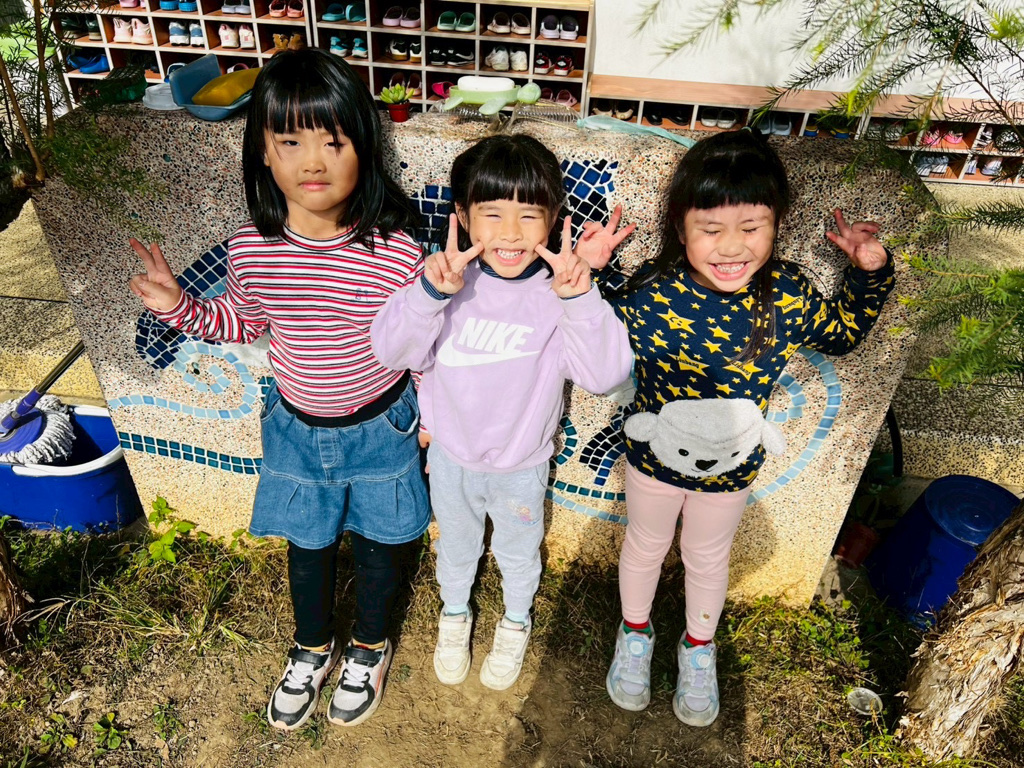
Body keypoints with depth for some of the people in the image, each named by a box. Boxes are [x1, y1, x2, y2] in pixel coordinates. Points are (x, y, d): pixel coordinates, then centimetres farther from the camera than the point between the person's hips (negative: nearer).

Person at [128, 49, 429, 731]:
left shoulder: (396, 252, -24)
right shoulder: (251, 250, -15)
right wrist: (180, 307, -9)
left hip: (380, 427, -2)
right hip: (298, 429, 3)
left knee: (378, 543, 19)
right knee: (308, 546, 23)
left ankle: (371, 646, 49)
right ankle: (314, 647, 52)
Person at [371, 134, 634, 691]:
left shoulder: (558, 292, -22)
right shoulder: (450, 279, -19)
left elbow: (605, 373, -31)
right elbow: (391, 352, -24)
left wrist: (579, 298, -45)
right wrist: (430, 292, -40)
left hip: (521, 463, -1)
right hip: (451, 454, 1)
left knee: (517, 551, 27)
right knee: (456, 544, 28)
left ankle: (516, 623, 57)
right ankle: (454, 613, 58)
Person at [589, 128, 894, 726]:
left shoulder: (789, 295, -20)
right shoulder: (650, 294, -27)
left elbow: (843, 334, 1)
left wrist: (870, 273, -13)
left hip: (732, 466, 2)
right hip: (655, 454, -1)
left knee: (708, 558, 26)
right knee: (646, 547, 24)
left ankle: (699, 647, 56)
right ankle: (635, 633, 55)